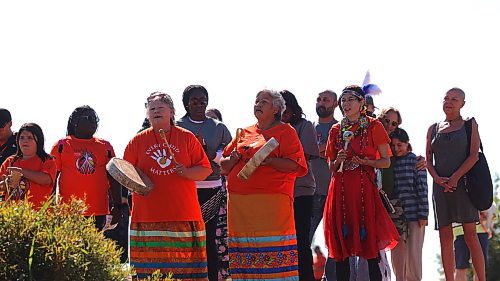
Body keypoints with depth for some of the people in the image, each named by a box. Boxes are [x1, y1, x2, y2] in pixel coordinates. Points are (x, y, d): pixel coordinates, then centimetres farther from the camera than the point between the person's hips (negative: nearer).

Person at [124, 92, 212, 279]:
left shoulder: (187, 138, 8)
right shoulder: (138, 141, 11)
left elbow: (205, 170, 7)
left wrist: (187, 172, -11)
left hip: (183, 214, 0)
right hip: (148, 216, 0)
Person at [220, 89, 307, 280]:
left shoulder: (285, 131, 6)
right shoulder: (244, 133, 22)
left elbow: (295, 165, -6)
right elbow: (224, 166, 23)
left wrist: (269, 160, -18)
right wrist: (233, 159, 1)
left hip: (272, 200, -5)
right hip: (239, 203, 5)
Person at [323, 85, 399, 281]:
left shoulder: (373, 127, 4)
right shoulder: (336, 130, 14)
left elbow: (386, 162, 2)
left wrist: (363, 161, -13)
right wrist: (338, 161, -4)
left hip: (364, 188, -3)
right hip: (340, 189, 3)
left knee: (369, 241, -8)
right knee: (341, 242, 0)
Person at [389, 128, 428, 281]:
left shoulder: (416, 161, 0)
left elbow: (422, 188, -4)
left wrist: (423, 215, -10)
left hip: (414, 214, -4)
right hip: (395, 215, 4)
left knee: (413, 252, -5)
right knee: (397, 253, 3)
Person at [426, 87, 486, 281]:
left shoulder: (469, 125, 7)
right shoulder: (433, 129, 15)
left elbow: (474, 155, -3)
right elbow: (428, 161, 12)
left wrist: (455, 178, -14)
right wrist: (438, 179, -7)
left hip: (463, 183, -3)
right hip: (440, 186, 3)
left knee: (470, 234, -10)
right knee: (445, 236, -2)